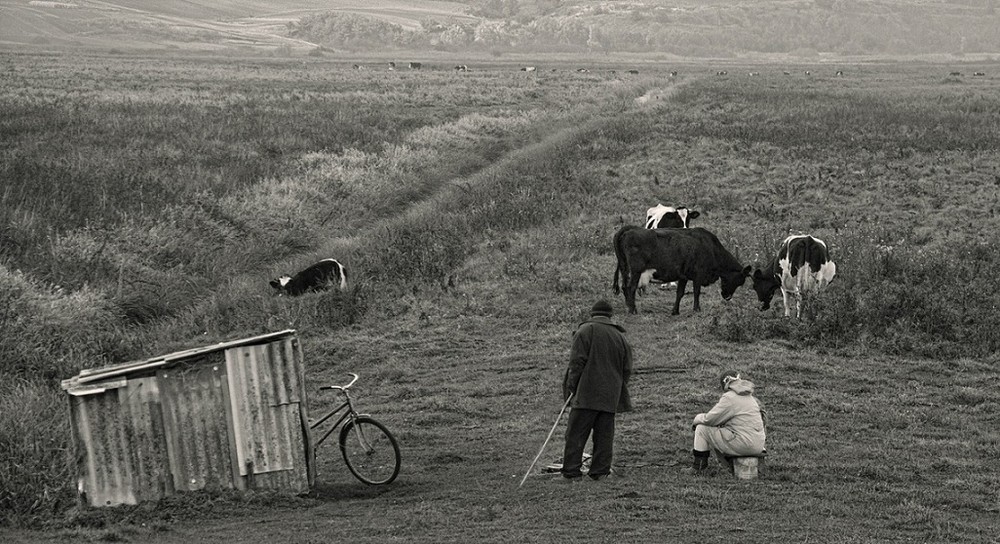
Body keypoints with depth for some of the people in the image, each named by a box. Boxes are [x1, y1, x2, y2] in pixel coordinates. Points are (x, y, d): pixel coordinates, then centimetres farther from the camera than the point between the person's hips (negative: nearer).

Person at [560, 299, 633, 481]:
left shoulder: (585, 331, -3)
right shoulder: (620, 337, 13)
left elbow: (577, 363, -10)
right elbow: (627, 370, 14)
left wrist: (571, 387, -5)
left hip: (586, 393, -5)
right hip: (610, 396, 5)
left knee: (576, 433, -2)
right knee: (604, 434, 9)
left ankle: (572, 471, -4)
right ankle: (600, 471, 7)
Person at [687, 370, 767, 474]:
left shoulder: (729, 398, -12)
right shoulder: (748, 396, 16)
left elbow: (710, 419, -11)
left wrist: (697, 419, 9)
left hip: (743, 444, -9)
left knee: (702, 429, 0)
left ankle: (699, 465, 8)